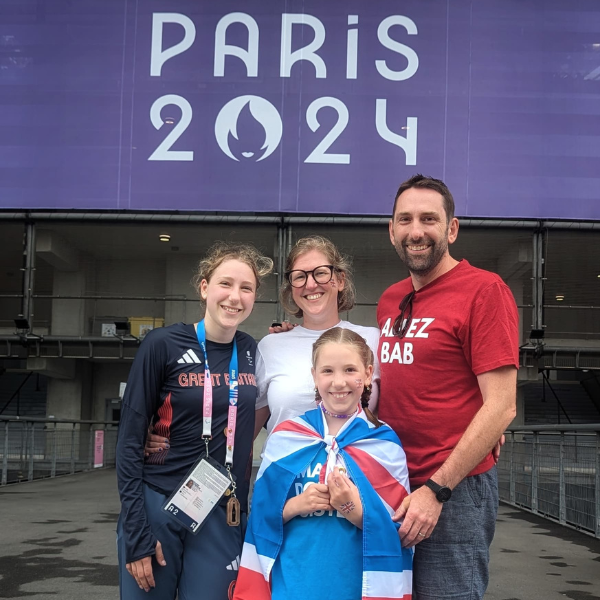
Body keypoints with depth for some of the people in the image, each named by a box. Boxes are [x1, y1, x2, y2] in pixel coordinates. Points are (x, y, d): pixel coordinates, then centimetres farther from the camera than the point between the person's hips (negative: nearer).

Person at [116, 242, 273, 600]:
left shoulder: (252, 352, 4)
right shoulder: (164, 345, -8)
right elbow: (130, 441, -7)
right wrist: (136, 533, -10)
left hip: (223, 517, 3)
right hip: (158, 508, -3)